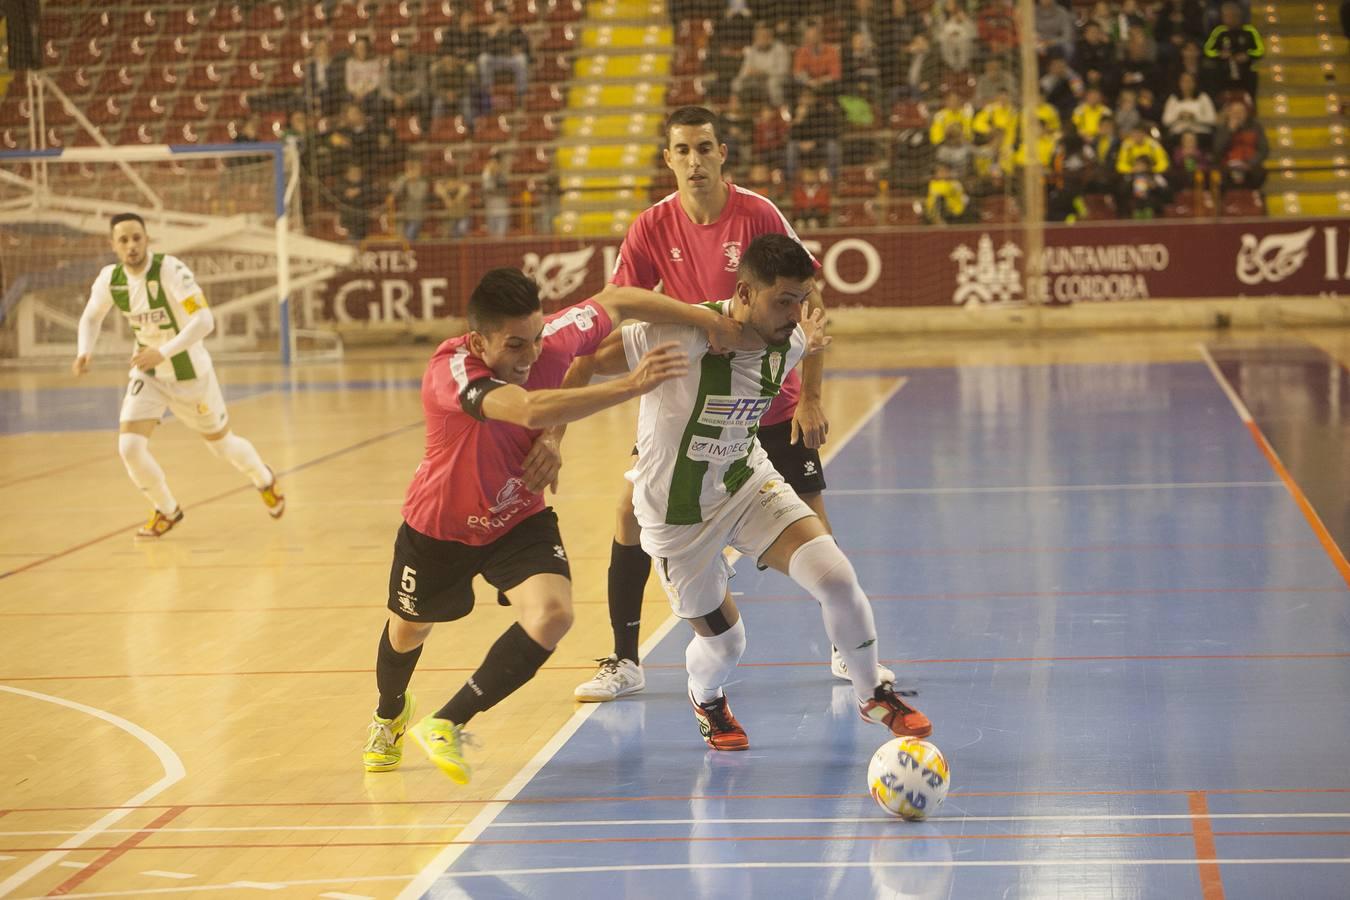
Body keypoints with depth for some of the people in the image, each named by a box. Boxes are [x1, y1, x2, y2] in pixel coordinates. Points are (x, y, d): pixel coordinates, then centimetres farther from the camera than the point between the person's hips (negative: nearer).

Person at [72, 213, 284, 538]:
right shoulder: (109, 279, -11)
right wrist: (84, 352, -10)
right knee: (129, 446, -15)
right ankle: (167, 511, 11)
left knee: (221, 441, 15)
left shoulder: (170, 270, -27)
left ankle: (265, 480, 49)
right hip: (147, 374, 3)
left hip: (190, 373, -3)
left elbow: (204, 320, -34)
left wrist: (164, 352, -43)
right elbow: (91, 317, 9)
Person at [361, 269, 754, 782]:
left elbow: (618, 301, -5)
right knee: (408, 629, 22)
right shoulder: (450, 370, -39)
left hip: (519, 520, 3)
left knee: (553, 615, -25)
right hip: (440, 527, -3)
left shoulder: (552, 338, -24)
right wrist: (632, 384, -59)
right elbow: (531, 410, -56)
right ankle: (390, 714, 59)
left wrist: (705, 319, -12)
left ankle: (446, 725, -7)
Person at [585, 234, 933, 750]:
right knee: (723, 641, 5)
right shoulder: (685, 336, -30)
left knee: (835, 577, -15)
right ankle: (706, 700, 45)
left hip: (749, 484, 4)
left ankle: (873, 696, 10)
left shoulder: (789, 343, -11)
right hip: (678, 511, -4)